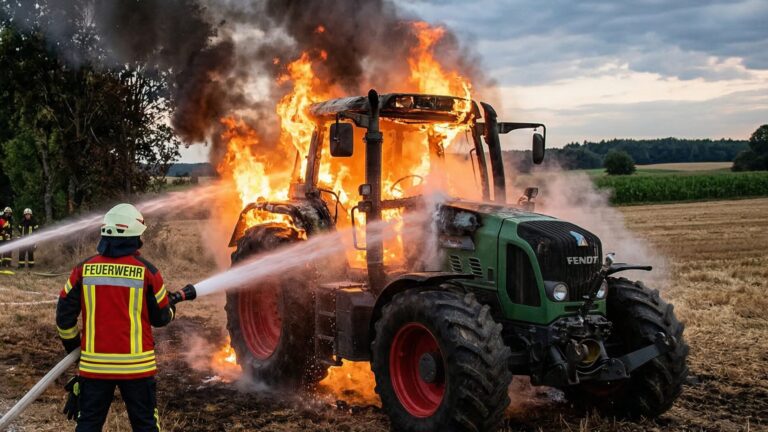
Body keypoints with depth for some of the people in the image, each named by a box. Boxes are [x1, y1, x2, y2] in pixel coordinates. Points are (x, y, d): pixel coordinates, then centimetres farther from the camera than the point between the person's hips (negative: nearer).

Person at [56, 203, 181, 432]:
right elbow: (160, 318, 2)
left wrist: (73, 344, 21)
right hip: (137, 364, -1)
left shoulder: (83, 269, -2)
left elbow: (64, 315, 4)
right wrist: (171, 307, 24)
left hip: (94, 363, 2)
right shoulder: (147, 271, -7)